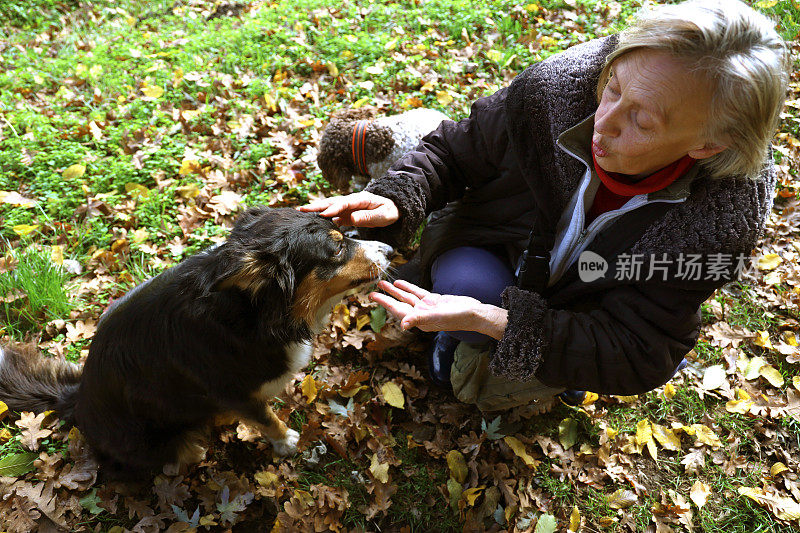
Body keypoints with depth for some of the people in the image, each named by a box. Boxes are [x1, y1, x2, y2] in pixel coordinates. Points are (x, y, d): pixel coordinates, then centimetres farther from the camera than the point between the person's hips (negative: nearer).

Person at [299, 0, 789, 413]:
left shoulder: (723, 221, -31)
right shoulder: (556, 87, -29)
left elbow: (633, 357, -30)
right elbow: (453, 151, -12)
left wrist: (493, 321, -44)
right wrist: (395, 202, -34)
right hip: (498, 247, 1)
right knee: (467, 279, -31)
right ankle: (460, 334, 5)